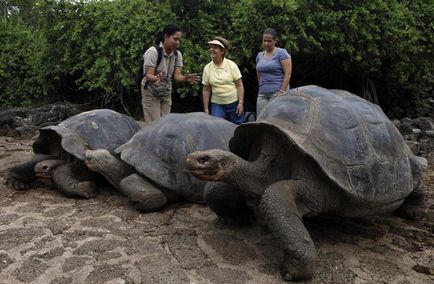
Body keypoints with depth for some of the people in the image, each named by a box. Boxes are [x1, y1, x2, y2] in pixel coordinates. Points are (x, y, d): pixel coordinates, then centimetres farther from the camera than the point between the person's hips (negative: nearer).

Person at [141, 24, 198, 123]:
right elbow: (148, 75, -21)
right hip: (151, 93, -5)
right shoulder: (153, 51, -18)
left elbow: (177, 75, -6)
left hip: (166, 93, 6)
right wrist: (156, 78, -44)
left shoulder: (177, 54, -1)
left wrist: (185, 78, -29)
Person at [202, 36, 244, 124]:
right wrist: (206, 109, 2)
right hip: (217, 105, 1)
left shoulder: (231, 65, -5)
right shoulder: (207, 68, 1)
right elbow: (206, 90, 4)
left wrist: (241, 103, -11)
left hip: (234, 103, -1)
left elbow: (239, 85, -4)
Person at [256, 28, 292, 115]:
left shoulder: (281, 53, -2)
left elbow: (288, 73, -9)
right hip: (262, 94, 6)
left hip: (277, 93, -6)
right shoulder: (259, 55, 16)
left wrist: (282, 91, -15)